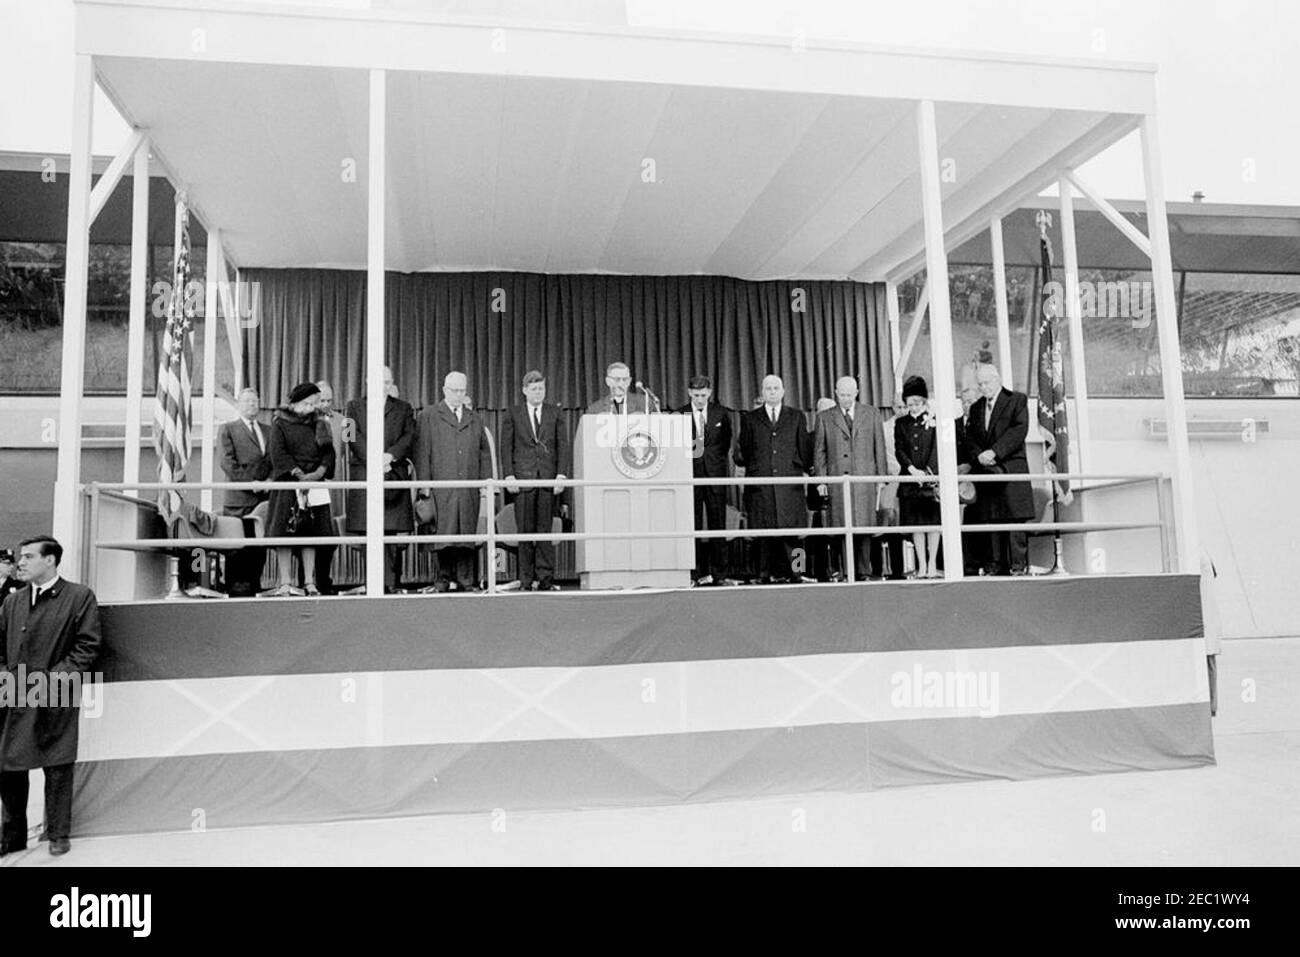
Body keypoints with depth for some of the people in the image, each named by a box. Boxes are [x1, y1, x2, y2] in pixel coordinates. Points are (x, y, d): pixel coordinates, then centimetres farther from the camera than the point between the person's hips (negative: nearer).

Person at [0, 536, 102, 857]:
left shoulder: (80, 597, -4)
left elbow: (87, 646, -8)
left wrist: (55, 677, -15)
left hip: (55, 700, -5)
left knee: (57, 768, 4)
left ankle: (58, 834, 18)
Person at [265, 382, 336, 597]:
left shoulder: (318, 425, 15)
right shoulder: (280, 424, 2)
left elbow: (329, 453, 8)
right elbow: (278, 454, -8)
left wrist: (319, 473, -9)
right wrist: (299, 474, -17)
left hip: (315, 485, 4)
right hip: (287, 485, -4)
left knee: (311, 534, 3)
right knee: (284, 534, -5)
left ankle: (310, 583, 5)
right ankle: (285, 584, -2)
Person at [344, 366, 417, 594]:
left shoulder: (404, 409, 18)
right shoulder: (355, 406, 15)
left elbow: (409, 437, 5)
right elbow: (355, 438, 2)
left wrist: (390, 456, -12)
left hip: (395, 475, 1)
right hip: (364, 474, 0)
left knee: (393, 530, -6)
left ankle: (392, 583, -1)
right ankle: (381, 583, -1)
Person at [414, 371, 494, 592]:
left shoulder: (474, 419, 18)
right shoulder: (428, 416, 7)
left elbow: (484, 452, 17)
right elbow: (422, 452, 1)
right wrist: (424, 484, -6)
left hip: (469, 487, 3)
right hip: (441, 487, -3)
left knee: (467, 533, 2)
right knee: (443, 534, -5)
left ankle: (465, 581, 7)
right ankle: (444, 576, 8)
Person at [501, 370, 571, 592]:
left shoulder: (554, 412, 11)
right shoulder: (512, 414, 9)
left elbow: (563, 444, 7)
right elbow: (506, 447, 6)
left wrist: (562, 473, -3)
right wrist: (509, 475, -5)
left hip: (548, 477, 1)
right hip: (523, 477, -1)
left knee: (546, 529, -1)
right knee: (525, 530, 1)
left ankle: (545, 579, 3)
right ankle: (526, 580, 6)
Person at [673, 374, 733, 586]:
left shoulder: (721, 413, 7)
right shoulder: (679, 415, 3)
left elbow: (727, 441, 16)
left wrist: (721, 461, 9)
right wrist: (686, 447, -11)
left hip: (715, 474, 1)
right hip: (690, 475, -1)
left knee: (718, 524, 3)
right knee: (692, 526, 0)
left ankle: (720, 573, 9)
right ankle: (696, 573, 5)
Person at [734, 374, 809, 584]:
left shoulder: (796, 417, 14)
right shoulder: (750, 418, 12)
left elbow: (804, 450, 12)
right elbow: (745, 452, 11)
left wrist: (805, 473, 8)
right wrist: (739, 456, -5)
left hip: (789, 483, 0)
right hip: (760, 484, 0)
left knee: (788, 530, -3)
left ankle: (785, 573, 4)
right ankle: (765, 575, 3)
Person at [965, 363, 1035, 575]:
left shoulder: (1017, 400, 4)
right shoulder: (975, 408, 20)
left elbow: (1020, 430, -9)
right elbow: (970, 438, 14)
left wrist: (994, 452, -16)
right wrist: (978, 456, -7)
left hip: (1011, 469, -5)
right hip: (985, 471, 5)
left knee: (1015, 517, -8)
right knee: (991, 520, 3)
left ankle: (1019, 564, -5)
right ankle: (996, 565, 6)